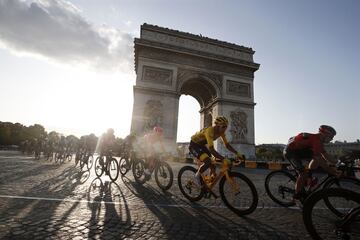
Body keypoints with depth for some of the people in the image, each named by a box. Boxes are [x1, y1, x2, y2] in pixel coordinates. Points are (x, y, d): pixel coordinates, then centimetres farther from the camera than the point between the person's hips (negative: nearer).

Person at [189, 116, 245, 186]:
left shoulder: (221, 132, -10)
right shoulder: (210, 131, -35)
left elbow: (227, 145, -4)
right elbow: (211, 149, -43)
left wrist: (237, 154, -16)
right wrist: (224, 159, -48)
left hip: (201, 145, 8)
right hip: (194, 145, -8)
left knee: (213, 165, 2)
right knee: (208, 161, -28)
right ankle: (197, 175, -4)